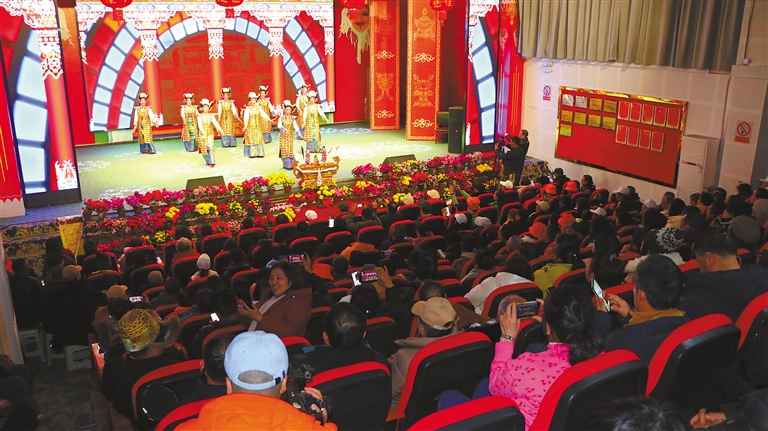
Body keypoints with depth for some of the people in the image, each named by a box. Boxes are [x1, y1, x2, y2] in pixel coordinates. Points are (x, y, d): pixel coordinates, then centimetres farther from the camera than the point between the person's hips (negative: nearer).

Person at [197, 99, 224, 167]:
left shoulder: (211, 116, 2)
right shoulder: (200, 116, -3)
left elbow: (215, 123, -12)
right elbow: (200, 125, -16)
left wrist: (220, 129, -30)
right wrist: (203, 132, -33)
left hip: (210, 133, 0)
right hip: (202, 134, 0)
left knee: (210, 147, -13)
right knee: (204, 148, 5)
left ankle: (212, 162, -16)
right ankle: (208, 161, 22)